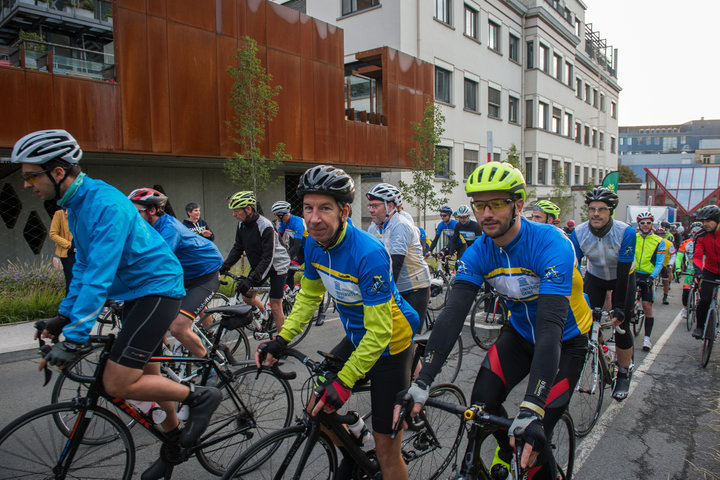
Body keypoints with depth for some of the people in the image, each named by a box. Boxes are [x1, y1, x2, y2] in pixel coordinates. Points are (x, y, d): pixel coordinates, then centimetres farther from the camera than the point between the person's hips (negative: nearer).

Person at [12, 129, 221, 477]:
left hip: (157, 288, -10)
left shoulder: (106, 204, -23)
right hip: (136, 292, 10)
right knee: (143, 371, 18)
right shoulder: (75, 204, 9)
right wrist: (65, 315, 14)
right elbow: (83, 267, 17)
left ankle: (200, 397, 1)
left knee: (117, 384, -15)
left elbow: (99, 276, -28)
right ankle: (174, 439, 35)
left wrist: (73, 337, -27)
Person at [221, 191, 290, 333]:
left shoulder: (265, 226, -30)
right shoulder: (242, 224, -6)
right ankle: (266, 316, 34)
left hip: (277, 265, -7)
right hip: (258, 265, 7)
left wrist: (250, 279, -38)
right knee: (248, 296, 7)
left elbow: (268, 258, -32)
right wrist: (224, 266, -10)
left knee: (275, 307, -6)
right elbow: (238, 247, 3)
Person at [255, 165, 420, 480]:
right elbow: (309, 295, 7)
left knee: (386, 452, 0)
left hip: (390, 342, -7)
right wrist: (282, 339, -3)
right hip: (357, 337, 7)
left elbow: (379, 331, -28)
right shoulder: (314, 243, -9)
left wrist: (344, 382, -26)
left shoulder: (368, 254, -32)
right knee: (317, 409, 10)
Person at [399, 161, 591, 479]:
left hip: (565, 340, -4)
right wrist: (422, 381, -35)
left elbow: (551, 326, -40)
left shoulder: (551, 244, -32)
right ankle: (506, 451, 22)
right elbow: (452, 315, -25)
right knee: (482, 402, -11)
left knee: (533, 437, -10)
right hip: (520, 333, 4)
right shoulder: (478, 253, -16)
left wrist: (532, 408, -48)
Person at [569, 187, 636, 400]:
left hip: (623, 277, -2)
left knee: (621, 326, -7)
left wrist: (619, 308, -29)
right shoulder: (578, 233, -22)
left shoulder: (625, 232, -28)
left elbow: (623, 272, -29)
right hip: (595, 277, 2)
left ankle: (623, 375, 13)